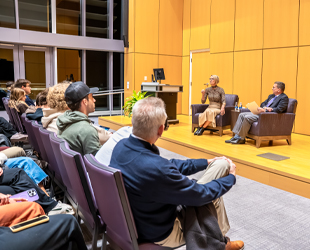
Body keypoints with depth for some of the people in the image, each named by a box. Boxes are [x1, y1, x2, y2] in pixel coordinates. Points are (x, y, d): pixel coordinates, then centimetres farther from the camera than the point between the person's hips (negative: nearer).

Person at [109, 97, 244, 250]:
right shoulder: (156, 168, -38)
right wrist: (231, 177, -2)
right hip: (160, 235, -7)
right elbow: (201, 194, -20)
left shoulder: (121, 146, -13)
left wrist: (207, 162, 5)